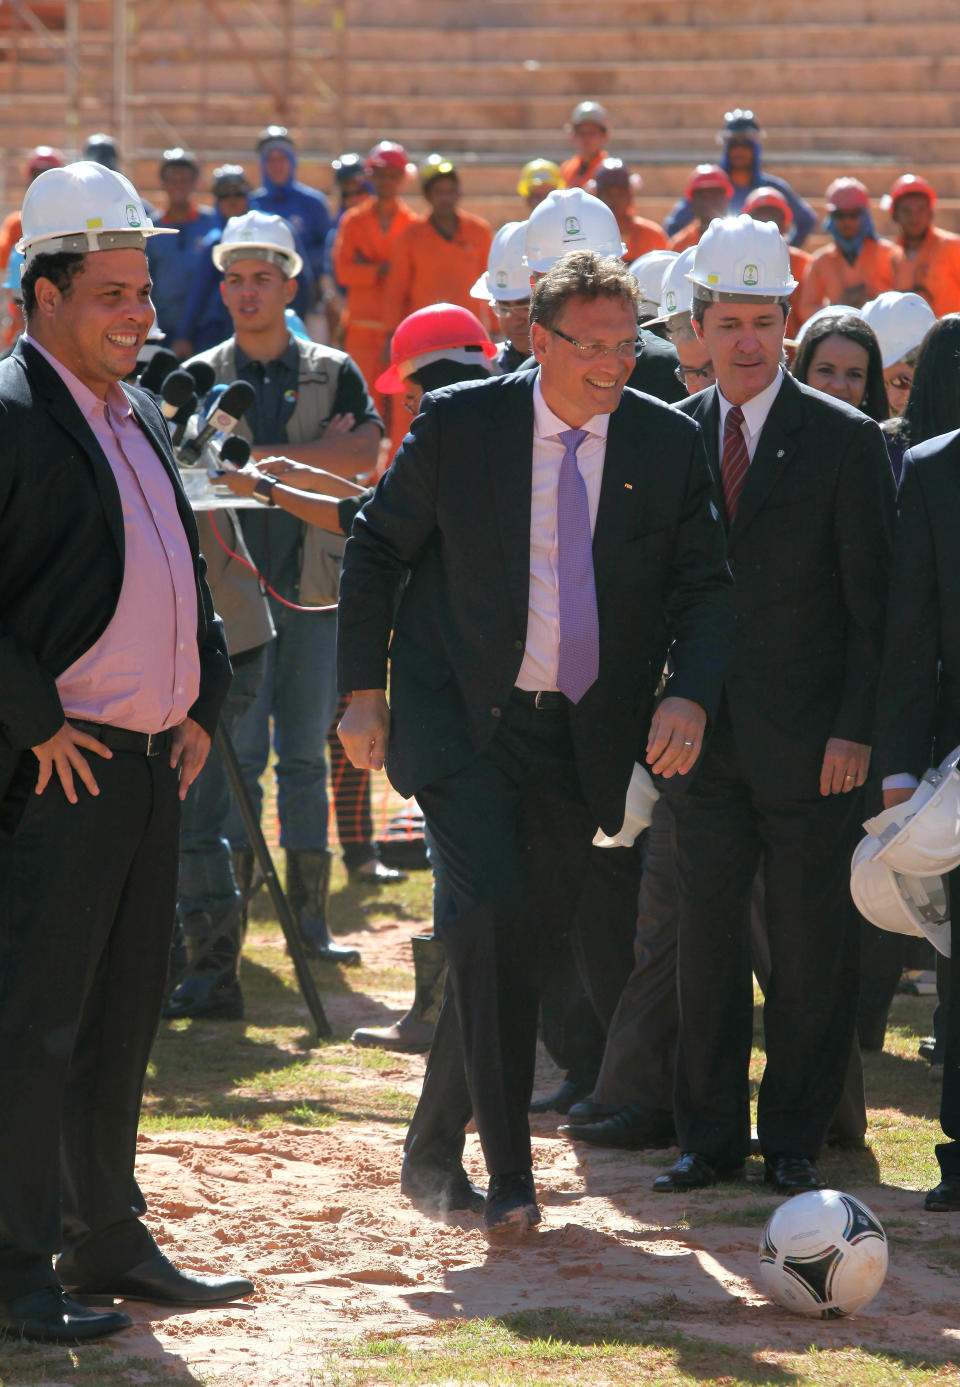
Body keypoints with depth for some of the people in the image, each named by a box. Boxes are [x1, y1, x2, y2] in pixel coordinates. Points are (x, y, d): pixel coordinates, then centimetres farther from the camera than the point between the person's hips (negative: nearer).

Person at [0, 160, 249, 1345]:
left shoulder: (139, 421, 17)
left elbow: (184, 576, 26)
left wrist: (201, 705, 13)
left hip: (150, 762, 9)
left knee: (122, 1018, 15)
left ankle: (108, 1243, 24)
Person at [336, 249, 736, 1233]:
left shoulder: (667, 443, 1)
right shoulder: (459, 423, -5)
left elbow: (703, 587, 4)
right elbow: (375, 548, 4)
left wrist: (689, 695, -14)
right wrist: (364, 692, 0)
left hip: (583, 736, 3)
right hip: (463, 719, -3)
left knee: (521, 941, 8)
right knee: (495, 916, -20)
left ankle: (432, 1151, 26)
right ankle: (506, 1170, -16)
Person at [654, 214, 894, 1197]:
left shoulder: (844, 441, -3)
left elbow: (873, 602, -4)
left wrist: (855, 730, -12)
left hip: (807, 738, -3)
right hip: (704, 736, 3)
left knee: (809, 949, 3)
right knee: (706, 938, 6)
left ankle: (794, 1141, 12)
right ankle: (711, 1136, 15)